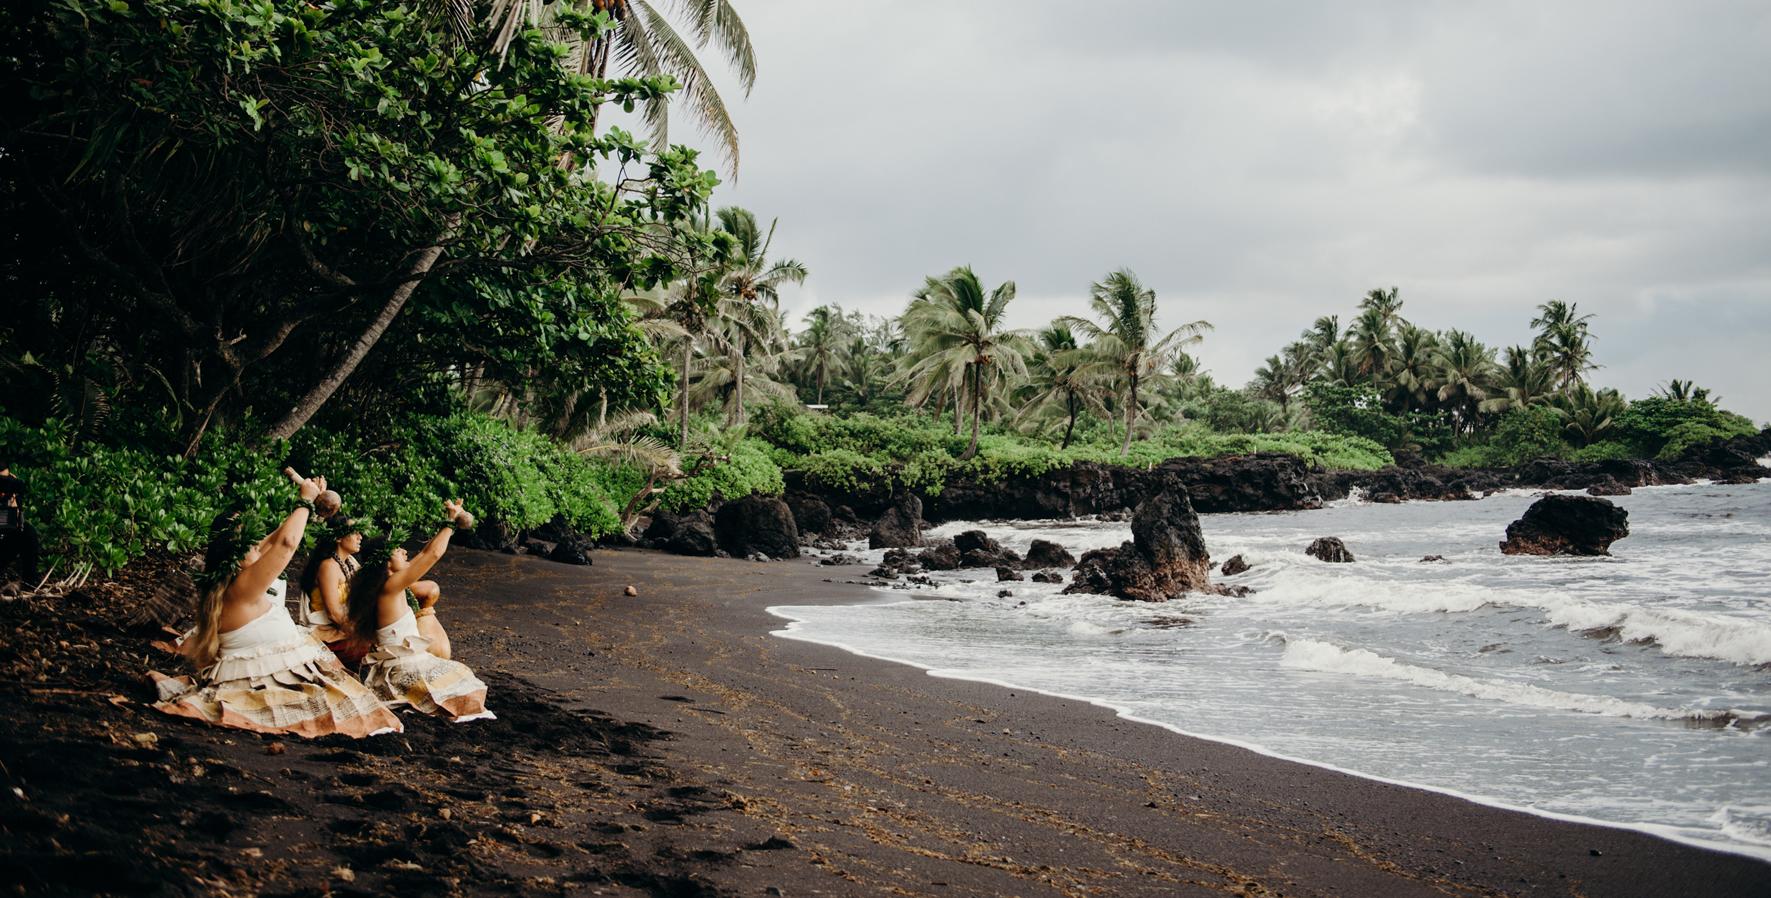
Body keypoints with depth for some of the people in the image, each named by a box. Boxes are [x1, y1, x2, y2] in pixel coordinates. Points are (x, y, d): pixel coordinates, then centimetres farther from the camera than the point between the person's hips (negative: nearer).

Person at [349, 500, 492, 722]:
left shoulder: (390, 582, 7)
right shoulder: (391, 586, -19)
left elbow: (425, 553, 18)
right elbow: (433, 554, -23)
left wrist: (449, 525, 13)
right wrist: (450, 523, -10)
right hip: (399, 669, -10)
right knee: (459, 679, -5)